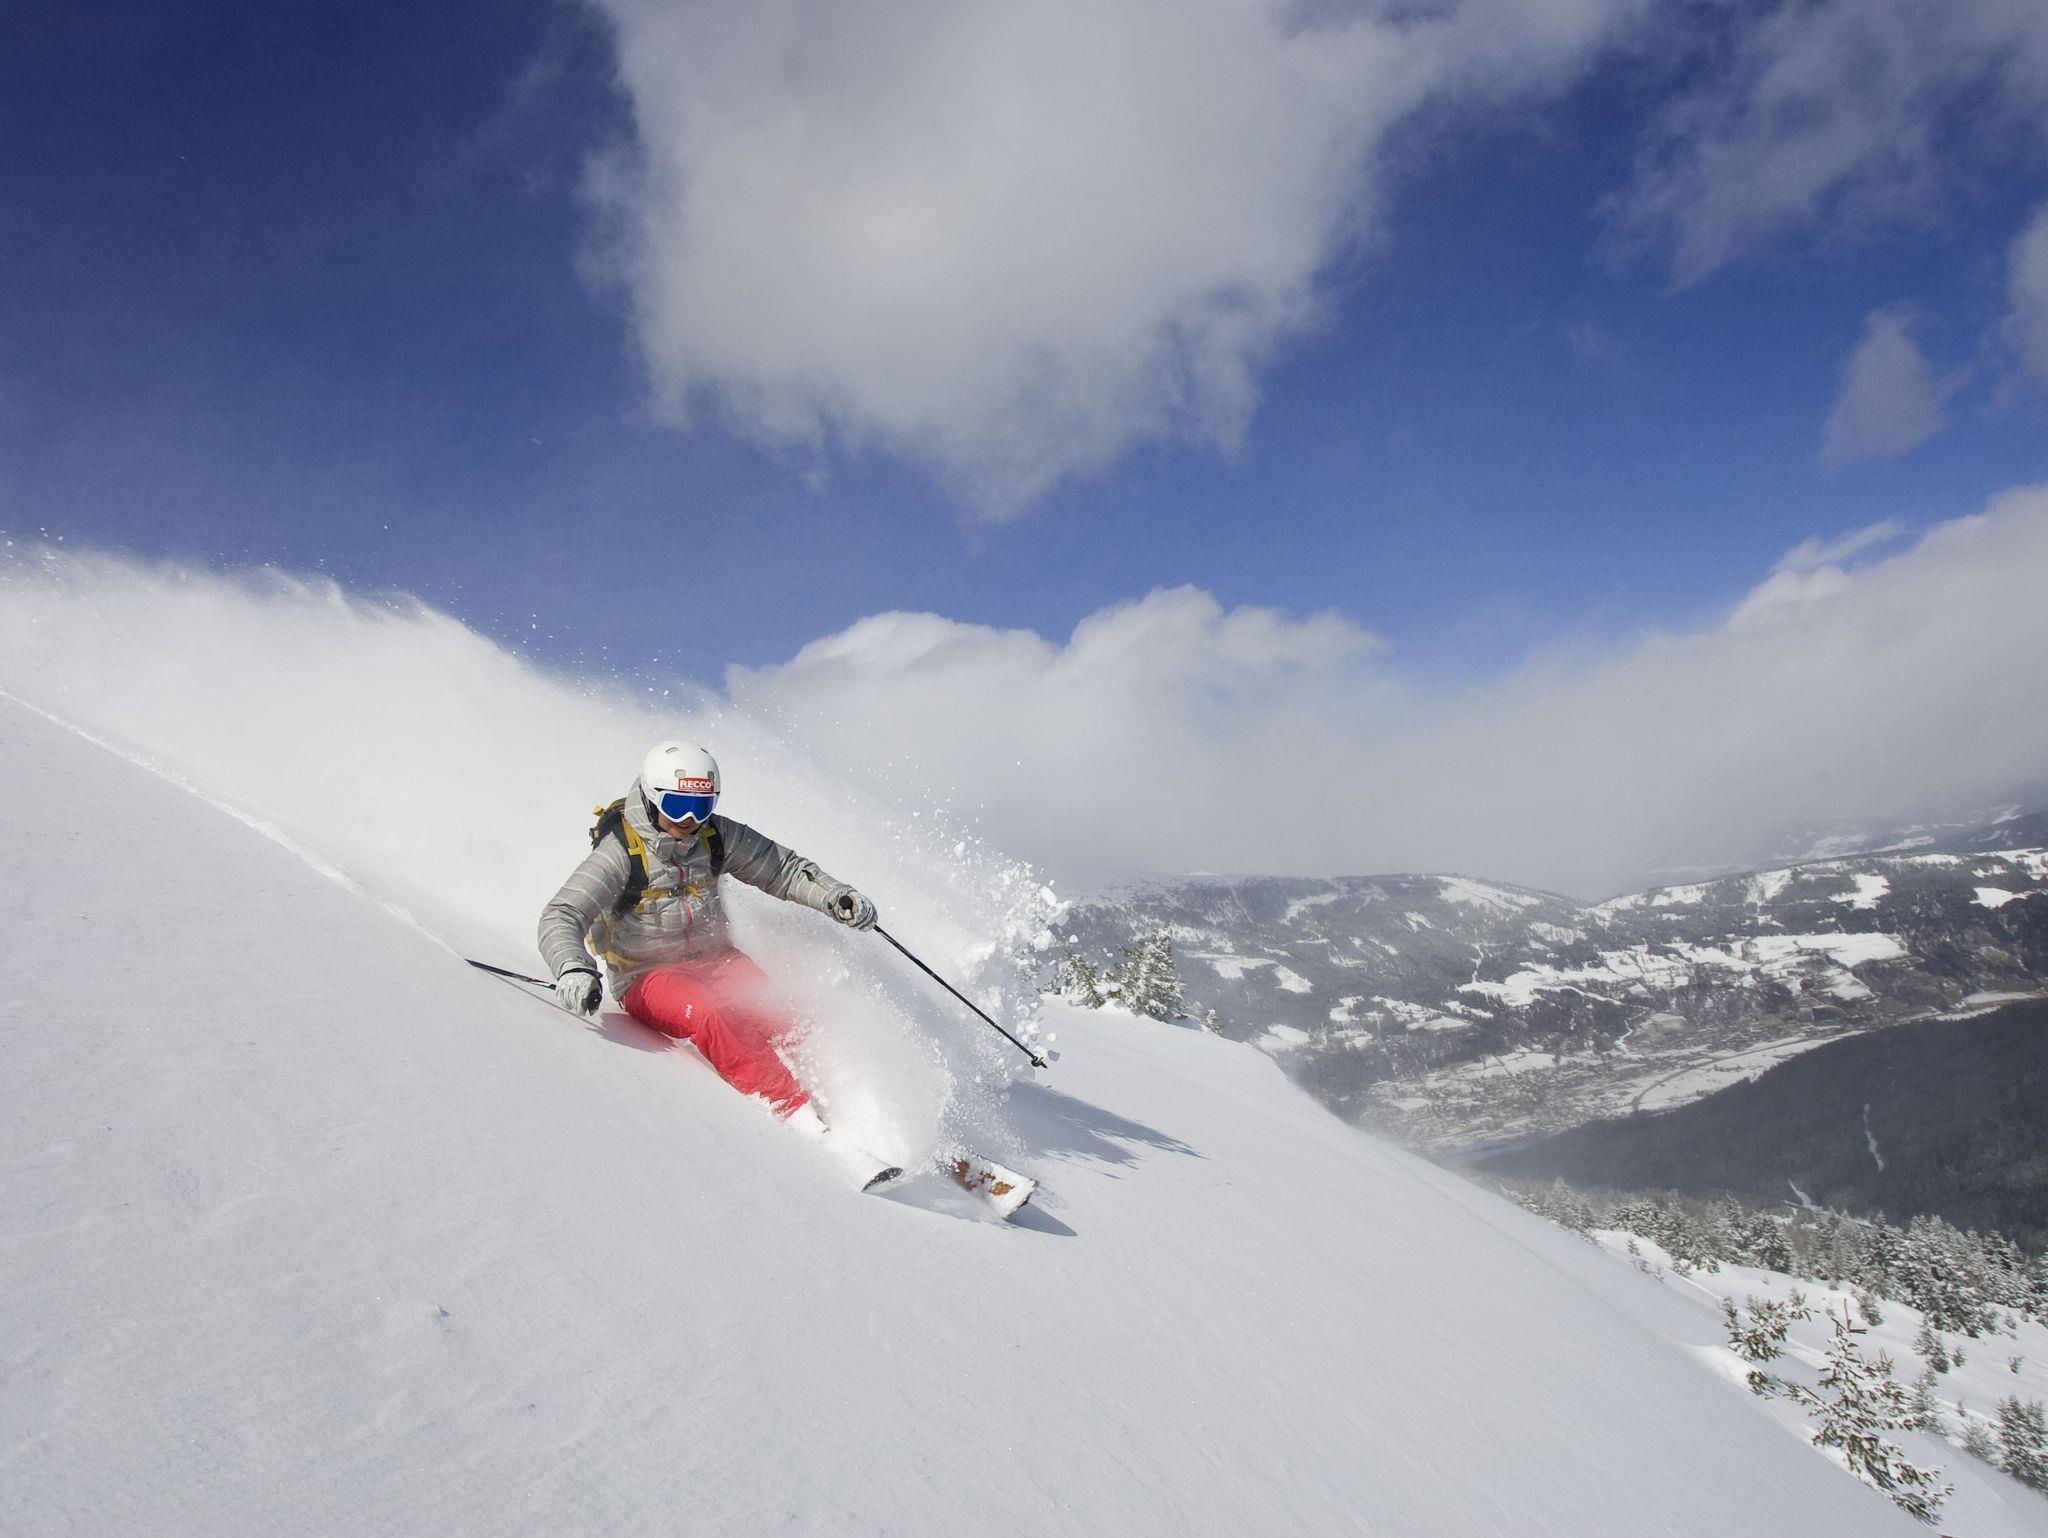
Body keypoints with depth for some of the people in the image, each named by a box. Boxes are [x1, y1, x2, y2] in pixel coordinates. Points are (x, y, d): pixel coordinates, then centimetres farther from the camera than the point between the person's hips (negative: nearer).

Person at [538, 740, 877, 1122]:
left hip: (717, 959, 5)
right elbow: (560, 918, -21)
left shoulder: (716, 836, -2)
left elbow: (783, 869, 6)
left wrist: (835, 896, -11)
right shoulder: (620, 850, -14)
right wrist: (574, 971, -41)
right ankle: (795, 1111, -33)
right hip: (648, 975, -5)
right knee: (707, 1016, -35)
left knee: (783, 1023, -22)